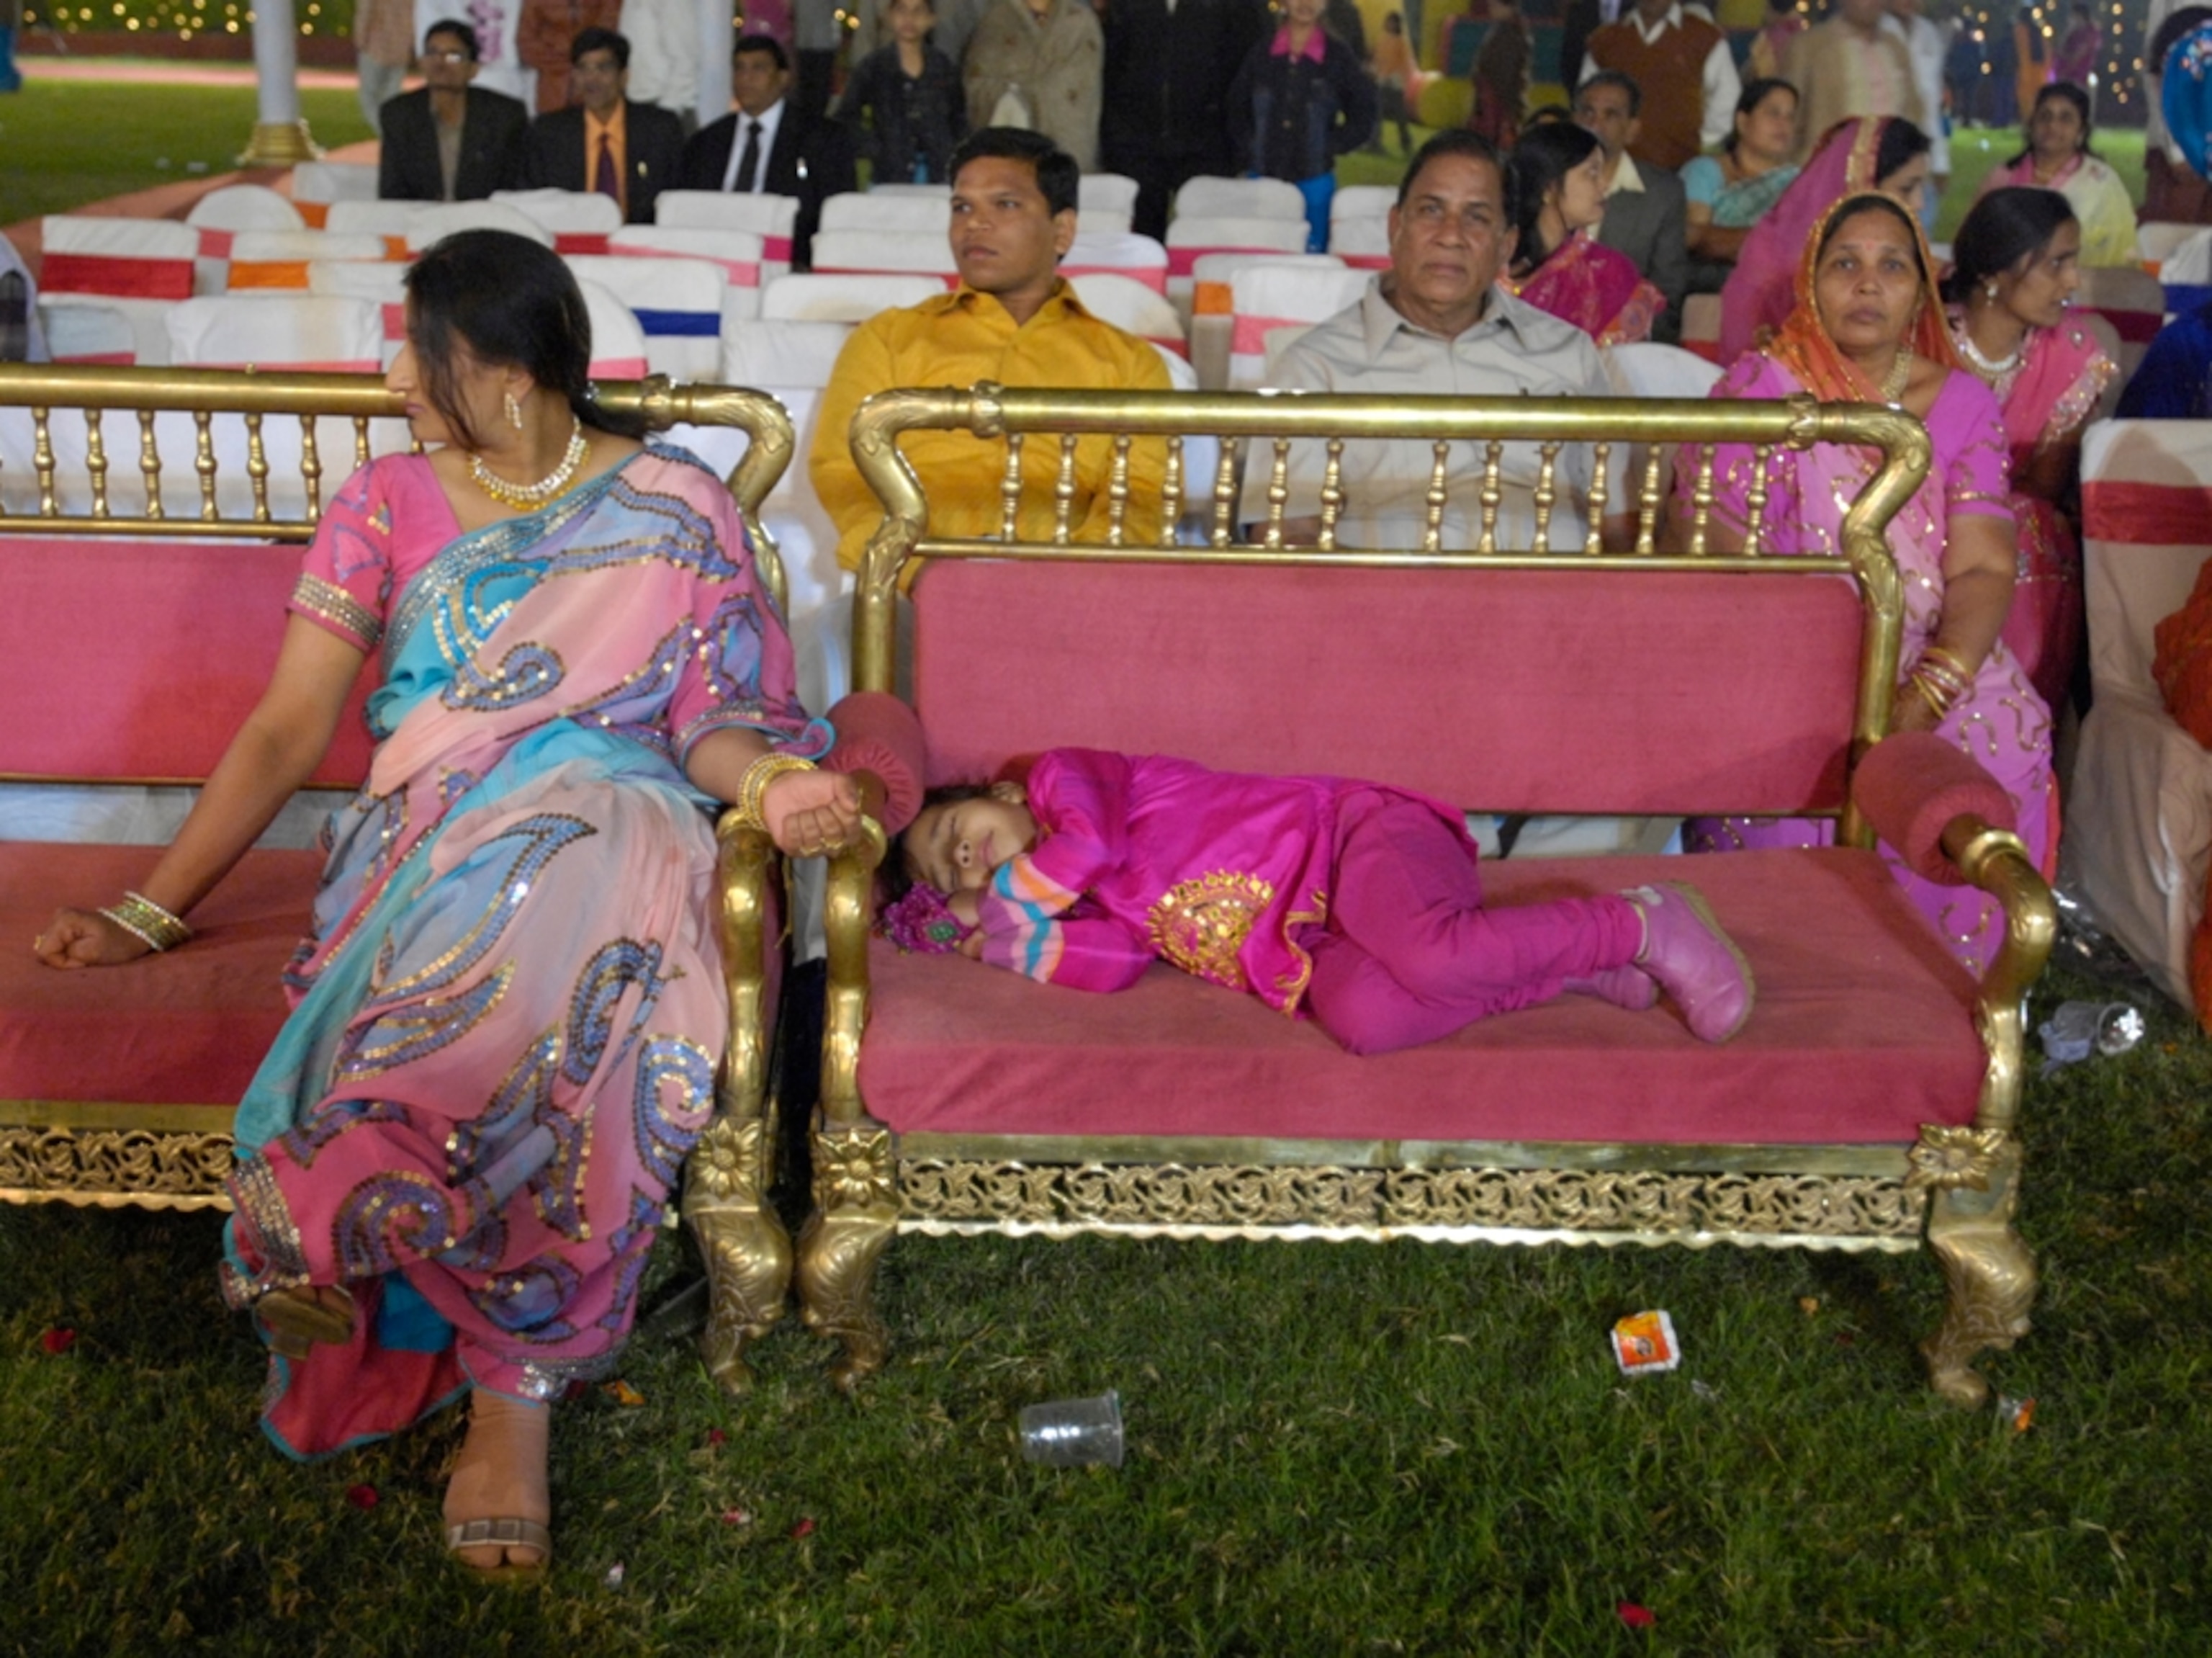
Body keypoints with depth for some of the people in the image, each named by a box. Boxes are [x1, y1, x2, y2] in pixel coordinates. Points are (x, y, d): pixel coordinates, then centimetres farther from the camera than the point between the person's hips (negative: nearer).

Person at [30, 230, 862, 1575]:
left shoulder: (675, 509, 9)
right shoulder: (388, 507, 13)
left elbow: (706, 720, 8)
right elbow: (288, 732, 8)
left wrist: (774, 782, -17)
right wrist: (153, 909, -1)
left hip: (611, 817, -1)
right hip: (430, 837, 1)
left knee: (564, 971, -40)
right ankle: (519, 1385, -30)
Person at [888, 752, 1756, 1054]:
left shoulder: (1062, 775, 5)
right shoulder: (1090, 908, 20)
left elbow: (1090, 839, -16)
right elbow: (1113, 967, -1)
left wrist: (1020, 896, 1)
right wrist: (1010, 940, 3)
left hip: (1353, 839, -6)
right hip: (1315, 949, 6)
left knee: (1428, 958, -36)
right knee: (1358, 1013, -28)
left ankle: (1643, 926, -12)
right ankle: (1573, 968, -11)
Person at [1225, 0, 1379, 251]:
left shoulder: (1338, 56, 0)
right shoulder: (1261, 54, 5)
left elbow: (1363, 115, 6)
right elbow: (1236, 106, 17)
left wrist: (1332, 146, -3)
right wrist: (1248, 148, 6)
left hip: (1314, 180, -2)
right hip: (1263, 177, 2)